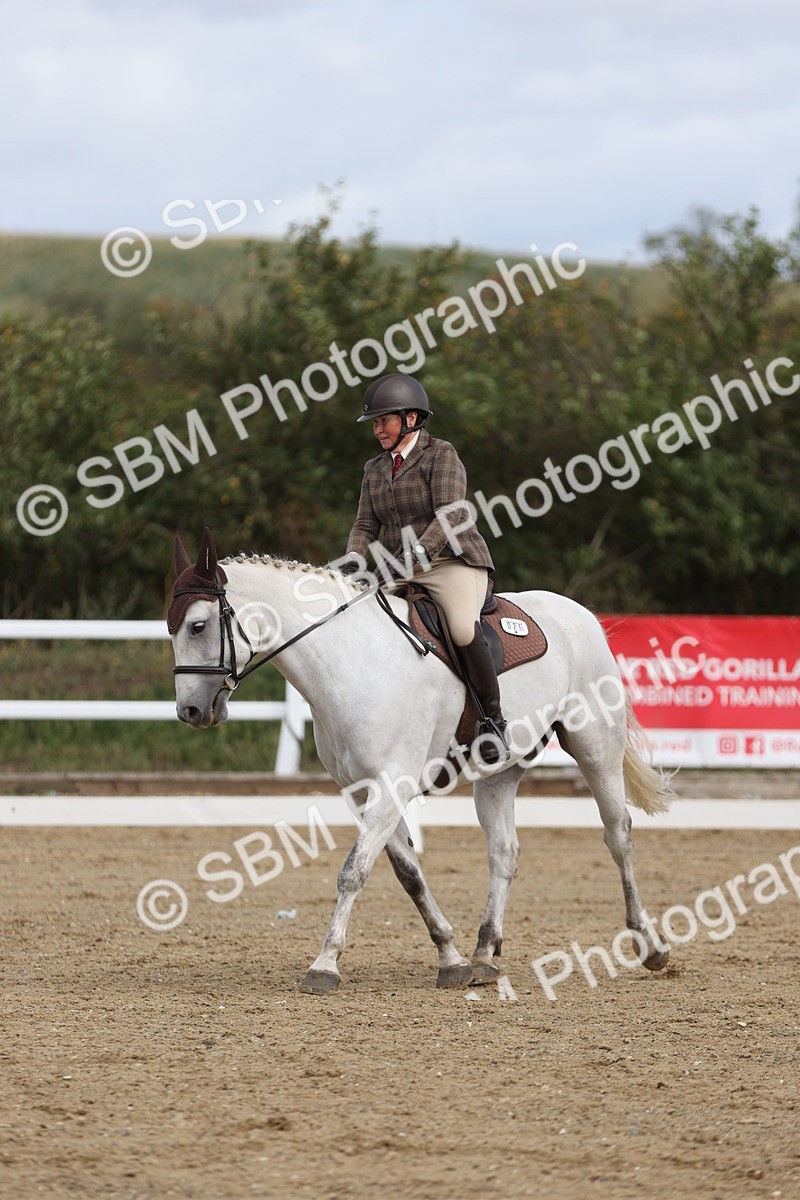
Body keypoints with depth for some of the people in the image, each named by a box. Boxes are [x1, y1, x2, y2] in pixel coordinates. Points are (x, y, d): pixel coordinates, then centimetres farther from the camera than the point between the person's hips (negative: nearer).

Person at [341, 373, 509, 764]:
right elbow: (366, 525, 11)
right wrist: (353, 559, -11)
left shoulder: (441, 455, -5)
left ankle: (493, 719, -18)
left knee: (463, 629, -32)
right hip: (401, 572, 7)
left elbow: (449, 515, -17)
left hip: (452, 561, -7)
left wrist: (416, 554, -30)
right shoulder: (374, 470, 16)